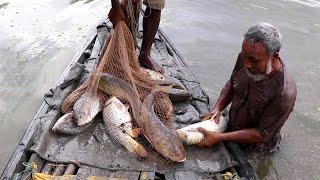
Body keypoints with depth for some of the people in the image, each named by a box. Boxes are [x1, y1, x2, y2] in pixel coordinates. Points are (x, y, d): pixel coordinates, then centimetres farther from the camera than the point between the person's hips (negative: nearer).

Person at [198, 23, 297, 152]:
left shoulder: (284, 94, -34)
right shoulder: (245, 58, -18)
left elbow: (261, 134, -25)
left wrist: (219, 138, -28)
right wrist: (217, 109, -14)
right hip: (231, 128, 5)